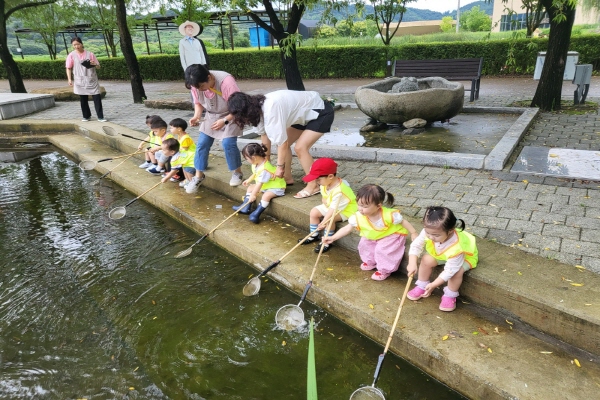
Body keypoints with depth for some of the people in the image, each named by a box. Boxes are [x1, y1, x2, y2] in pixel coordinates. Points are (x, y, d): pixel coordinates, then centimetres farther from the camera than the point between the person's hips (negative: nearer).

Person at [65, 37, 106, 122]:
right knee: (83, 99, 6)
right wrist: (69, 79, -5)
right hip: (80, 81, 1)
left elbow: (98, 67, 7)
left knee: (97, 98, -7)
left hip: (92, 80, -1)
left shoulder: (90, 54, 3)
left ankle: (100, 117, -3)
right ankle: (86, 116, 19)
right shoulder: (71, 55, 3)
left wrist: (94, 64, -16)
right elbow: (68, 68, 6)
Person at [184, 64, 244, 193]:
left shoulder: (226, 81, -34)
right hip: (211, 116, 5)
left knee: (228, 143, -20)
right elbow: (198, 103, 2)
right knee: (202, 144, -3)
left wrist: (225, 121, -36)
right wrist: (196, 116, -18)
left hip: (231, 115, -5)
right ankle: (198, 176, 12)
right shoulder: (196, 84, -16)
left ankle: (237, 173, 3)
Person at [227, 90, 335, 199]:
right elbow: (265, 134, 3)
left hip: (321, 112, -9)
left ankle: (313, 186, -4)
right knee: (284, 142, 6)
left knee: (300, 147, -17)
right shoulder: (258, 107, -8)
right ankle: (287, 178, 20)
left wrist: (280, 167, -15)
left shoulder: (271, 110, -35)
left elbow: (282, 142, -28)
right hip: (304, 113, 9)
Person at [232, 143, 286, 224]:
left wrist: (253, 195, -22)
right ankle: (245, 208, 4)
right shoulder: (257, 164, -4)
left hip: (276, 187, -11)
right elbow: (255, 174, 19)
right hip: (265, 185, 11)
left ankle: (257, 213, -29)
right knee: (250, 188, 10)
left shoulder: (265, 169, -34)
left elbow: (260, 183, -29)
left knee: (266, 196, -36)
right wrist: (249, 180, 22)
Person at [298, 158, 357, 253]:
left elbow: (333, 209, -36)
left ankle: (327, 242, -12)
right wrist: (325, 202, -15)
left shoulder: (339, 191, -37)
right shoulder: (326, 183, -11)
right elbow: (325, 196, 7)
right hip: (329, 205, 9)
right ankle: (314, 235, 15)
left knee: (329, 219, -32)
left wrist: (324, 222, -39)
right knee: (314, 212, -1)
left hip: (345, 210, -9)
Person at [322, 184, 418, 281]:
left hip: (392, 235, -5)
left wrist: (413, 234, -14)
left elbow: (403, 222, -20)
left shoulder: (388, 215, -36)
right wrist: (333, 238, -26)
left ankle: (384, 270, 1)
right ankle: (370, 262, 21)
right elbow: (347, 228, -18)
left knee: (382, 249, -23)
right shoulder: (358, 217, -25)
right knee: (364, 244, -7)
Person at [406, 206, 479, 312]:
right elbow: (416, 245, -21)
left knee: (456, 271, -30)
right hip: (440, 253, 4)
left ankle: (450, 295, -1)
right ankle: (421, 286, 6)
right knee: (427, 260, -19)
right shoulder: (429, 232, -35)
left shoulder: (456, 248, -45)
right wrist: (412, 263, -34)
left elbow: (449, 270, -35)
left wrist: (433, 285, -31)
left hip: (465, 256, -4)